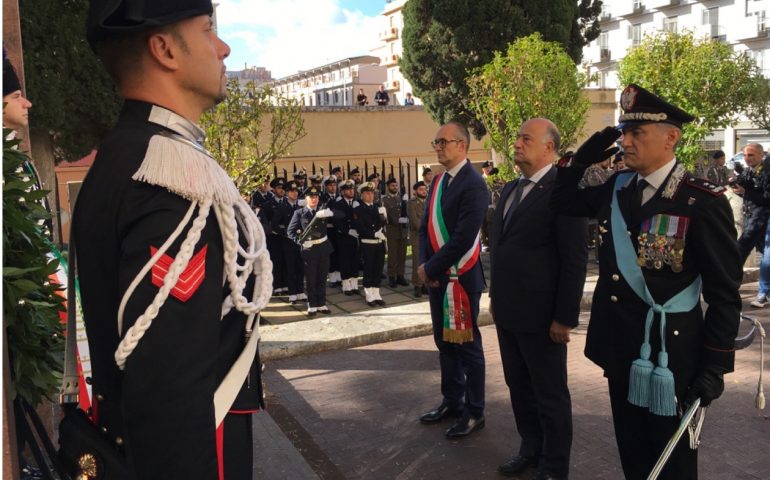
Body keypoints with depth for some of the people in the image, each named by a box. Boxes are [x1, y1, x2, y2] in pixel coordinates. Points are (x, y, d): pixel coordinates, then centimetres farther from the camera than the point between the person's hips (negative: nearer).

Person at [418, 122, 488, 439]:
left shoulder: (473, 184, -15)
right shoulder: (438, 181, 11)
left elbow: (463, 238, -22)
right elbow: (426, 226, 12)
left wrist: (431, 268, -15)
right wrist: (424, 265, -3)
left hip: (460, 277, -8)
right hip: (437, 277, 8)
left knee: (467, 345, 4)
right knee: (445, 342, 17)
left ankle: (473, 412, 18)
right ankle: (452, 401, 32)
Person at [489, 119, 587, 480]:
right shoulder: (510, 189, 11)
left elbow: (575, 258, -16)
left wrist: (565, 316, -16)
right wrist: (495, 296, 16)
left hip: (541, 314, -7)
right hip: (508, 310, 8)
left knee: (550, 394, 9)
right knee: (519, 387, 19)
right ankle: (531, 448, 38)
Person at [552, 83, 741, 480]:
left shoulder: (703, 202, -16)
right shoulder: (616, 188, 2)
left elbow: (725, 294, -13)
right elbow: (563, 200, 18)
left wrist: (715, 367, -14)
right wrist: (581, 159, 1)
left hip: (669, 356, -6)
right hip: (619, 349, 6)